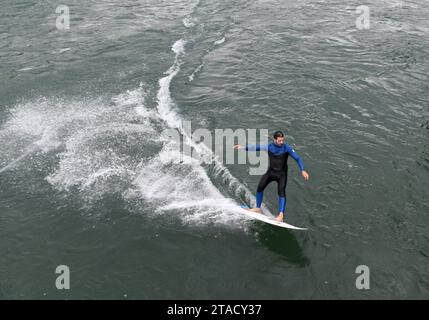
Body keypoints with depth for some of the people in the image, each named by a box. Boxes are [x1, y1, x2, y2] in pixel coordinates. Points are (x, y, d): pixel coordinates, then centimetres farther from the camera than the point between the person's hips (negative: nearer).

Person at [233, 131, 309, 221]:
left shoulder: (286, 148, -16)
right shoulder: (269, 146, -8)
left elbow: (297, 158, -14)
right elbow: (256, 147, 1)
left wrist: (302, 170, -23)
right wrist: (243, 147, 0)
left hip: (282, 174, -4)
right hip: (270, 171, 4)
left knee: (281, 192, -16)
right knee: (260, 188, 1)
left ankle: (281, 215, -18)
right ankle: (258, 208, 20)